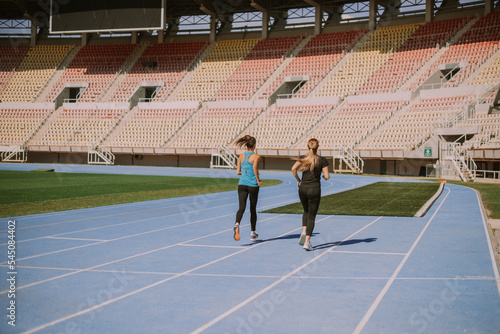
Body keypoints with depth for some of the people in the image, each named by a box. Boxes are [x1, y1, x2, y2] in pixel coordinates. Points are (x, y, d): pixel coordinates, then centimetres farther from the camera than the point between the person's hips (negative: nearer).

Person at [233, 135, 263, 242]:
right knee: (253, 209, 12)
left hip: (242, 184, 3)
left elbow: (238, 172, 10)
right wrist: (258, 180, -13)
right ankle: (252, 233, 22)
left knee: (242, 207, -6)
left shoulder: (241, 156, 9)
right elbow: (255, 166, -23)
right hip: (253, 185, -3)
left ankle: (237, 225, -36)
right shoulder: (256, 156, -5)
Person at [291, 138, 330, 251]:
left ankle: (304, 232, 3)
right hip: (315, 189, -3)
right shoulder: (322, 160, -2)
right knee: (312, 216, 4)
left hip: (303, 188, 3)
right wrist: (325, 176, 16)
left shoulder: (303, 159, 2)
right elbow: (327, 176, -7)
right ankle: (307, 241, -5)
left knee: (306, 211, 25)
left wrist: (298, 180, 0)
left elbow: (293, 169, -14)